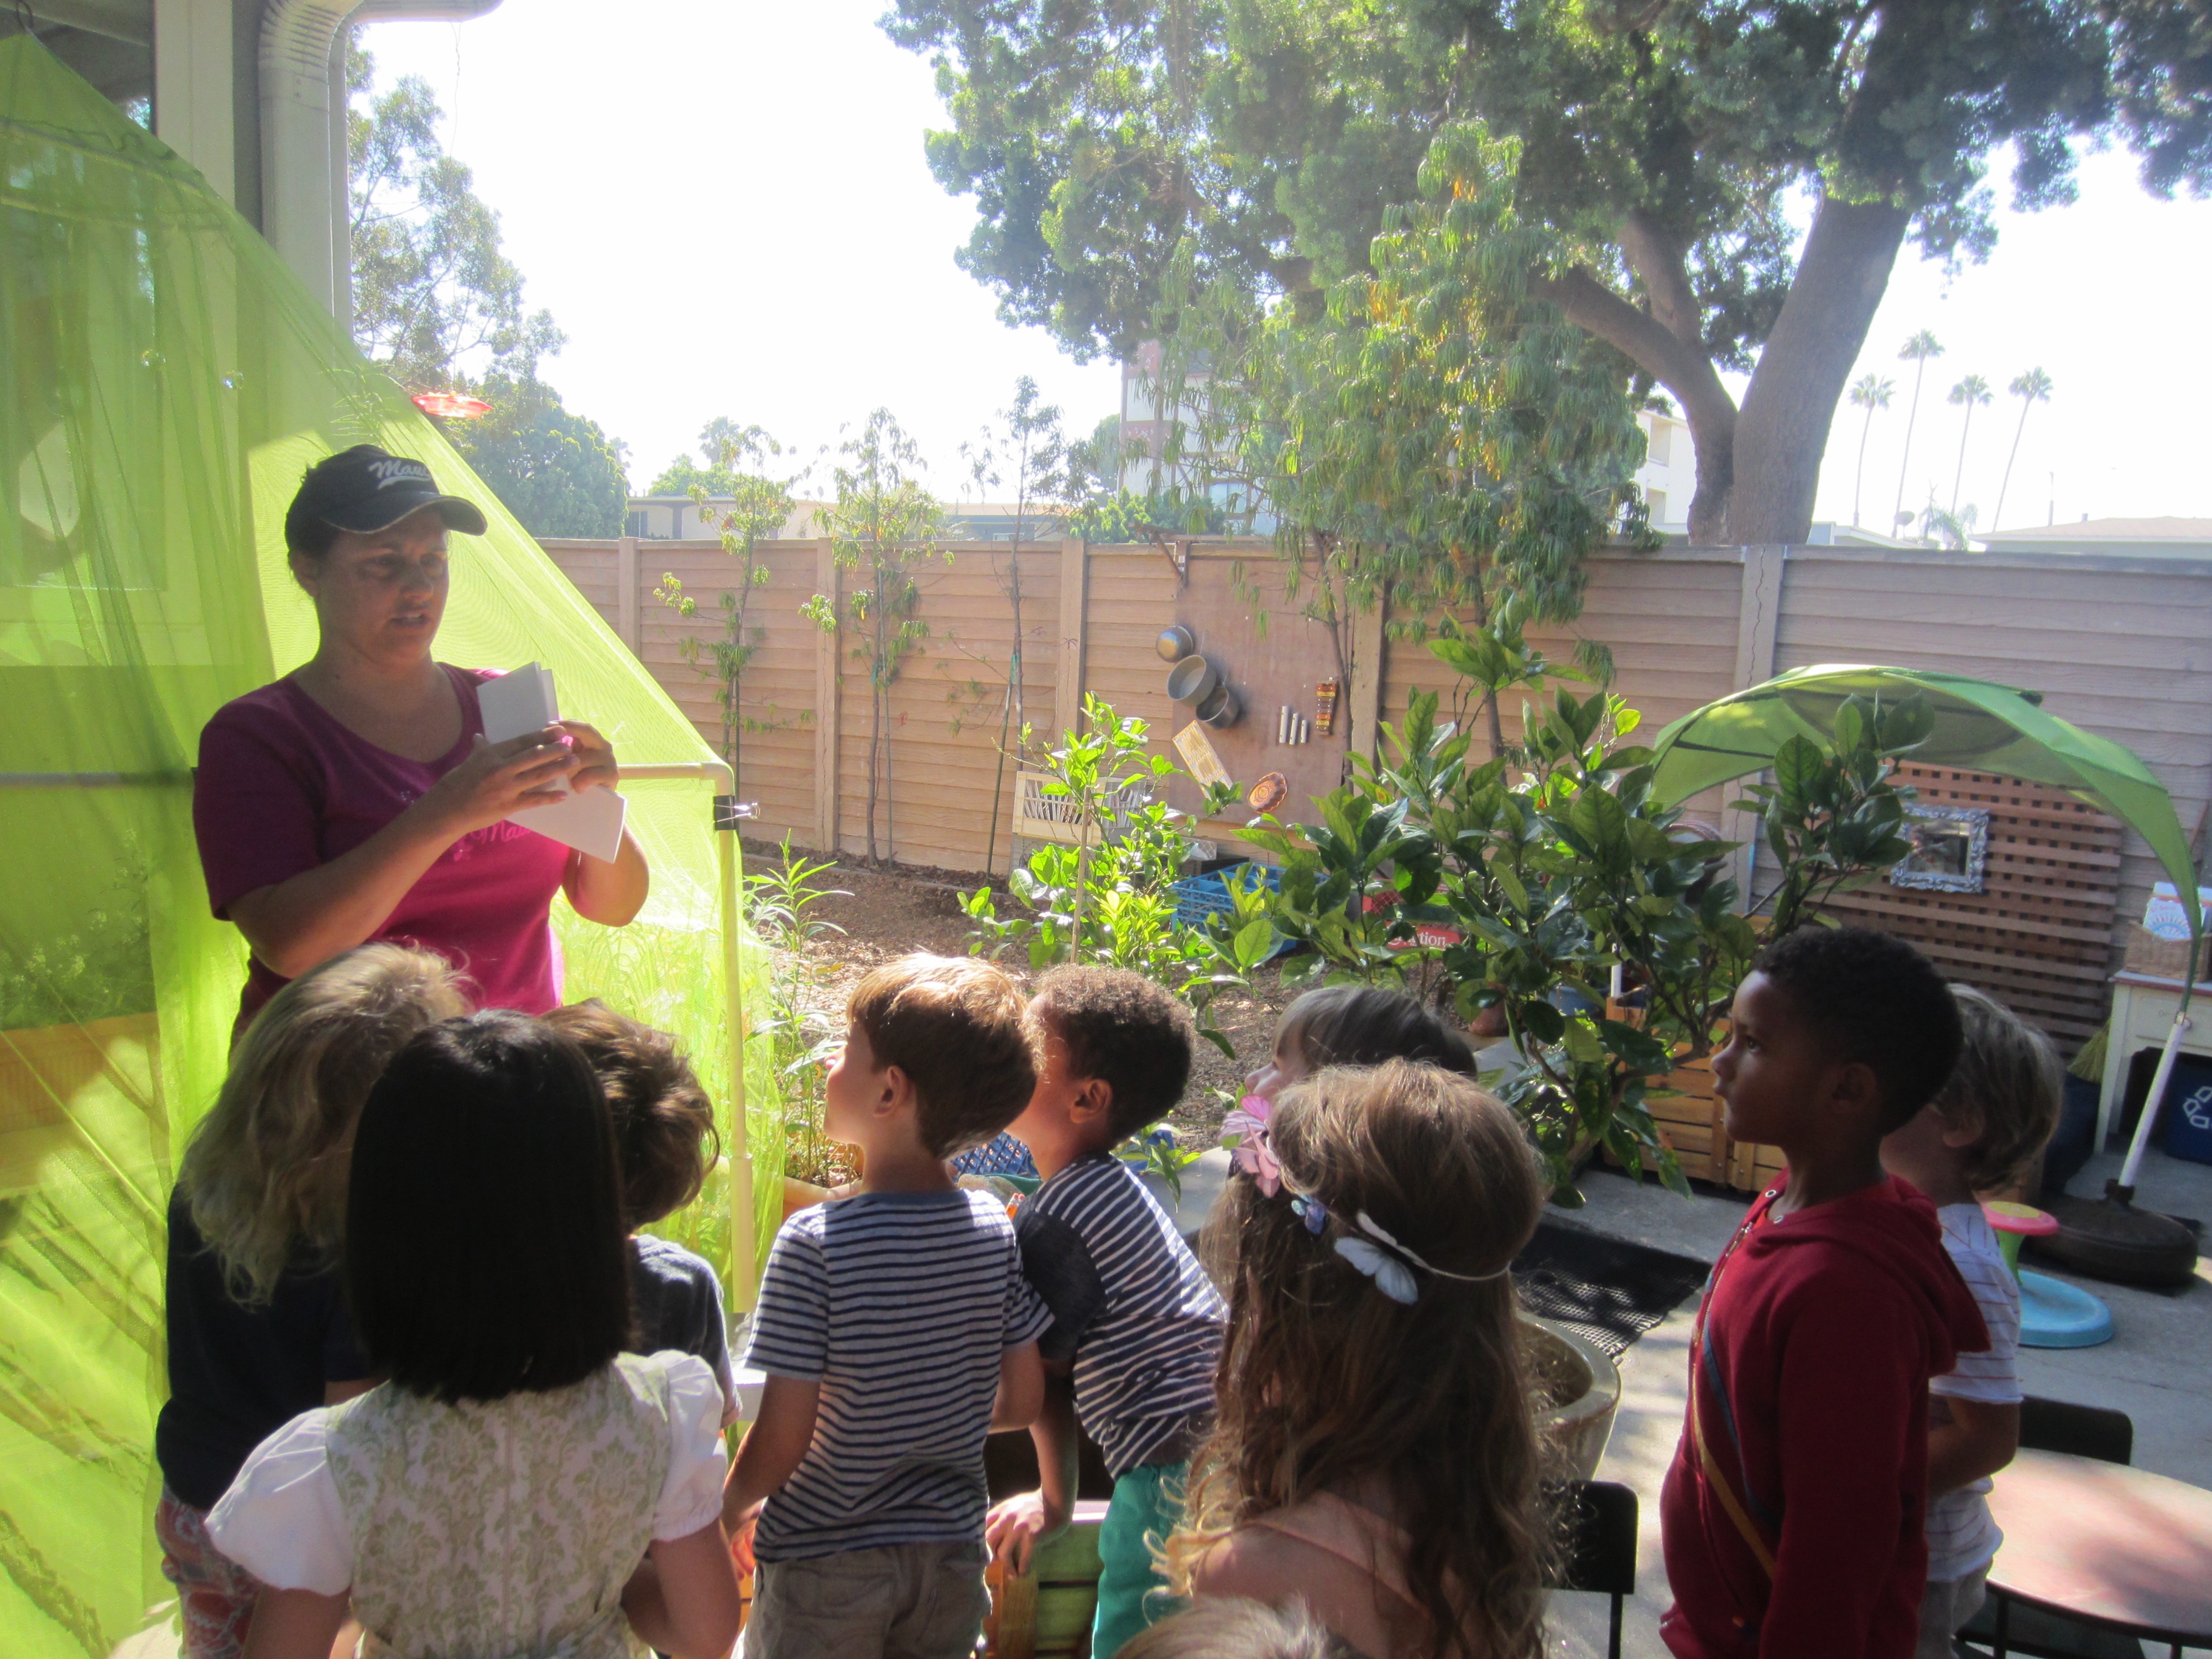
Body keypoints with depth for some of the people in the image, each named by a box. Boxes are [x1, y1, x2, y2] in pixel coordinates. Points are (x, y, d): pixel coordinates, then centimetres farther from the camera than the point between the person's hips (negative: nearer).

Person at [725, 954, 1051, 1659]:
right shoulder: (996, 1228, -10)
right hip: (952, 1553, 4)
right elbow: (1022, 1402, -1)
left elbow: (783, 1439, -20)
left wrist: (731, 1509, 1)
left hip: (825, 1566, -4)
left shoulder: (815, 1242, -24)